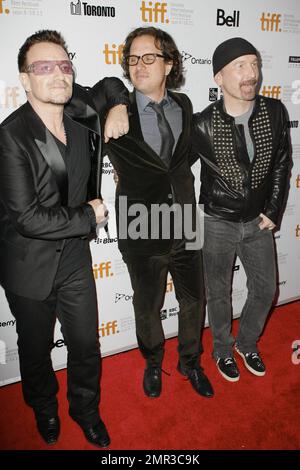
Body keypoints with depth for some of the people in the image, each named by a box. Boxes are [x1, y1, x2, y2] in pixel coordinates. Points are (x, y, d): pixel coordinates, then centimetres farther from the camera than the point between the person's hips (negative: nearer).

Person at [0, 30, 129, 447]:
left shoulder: (78, 111, -3)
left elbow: (111, 85, 19)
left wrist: (118, 108, -2)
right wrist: (89, 216, -15)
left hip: (74, 258, 5)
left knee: (86, 343, 16)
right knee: (36, 350, 19)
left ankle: (86, 408, 46)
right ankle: (44, 409, 51)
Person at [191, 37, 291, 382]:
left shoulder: (274, 112, -9)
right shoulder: (202, 124, -19)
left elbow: (281, 163, 3)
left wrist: (273, 211, 0)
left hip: (259, 221, 4)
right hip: (218, 224, -3)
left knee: (265, 289, 15)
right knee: (218, 294, 13)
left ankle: (247, 343, 43)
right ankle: (223, 350, 40)